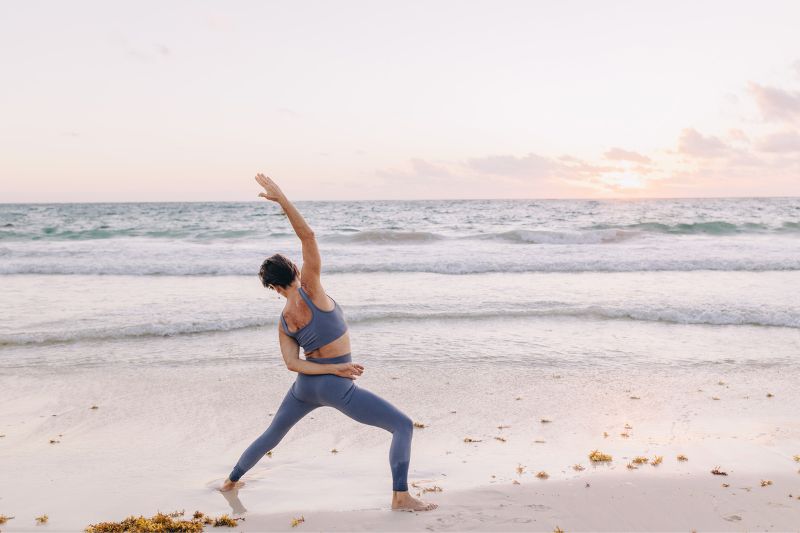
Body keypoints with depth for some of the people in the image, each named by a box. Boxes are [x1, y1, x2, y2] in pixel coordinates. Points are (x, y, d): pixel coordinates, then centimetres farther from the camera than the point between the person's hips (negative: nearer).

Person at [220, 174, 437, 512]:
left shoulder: (283, 321, 1)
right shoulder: (310, 292, -15)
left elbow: (292, 363, -6)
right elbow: (307, 236, -21)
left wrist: (333, 368, -9)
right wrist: (281, 198, -21)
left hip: (305, 385, 6)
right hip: (336, 388, -6)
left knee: (271, 434, 30)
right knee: (403, 425, -1)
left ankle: (232, 480, 46)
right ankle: (401, 497, -6)